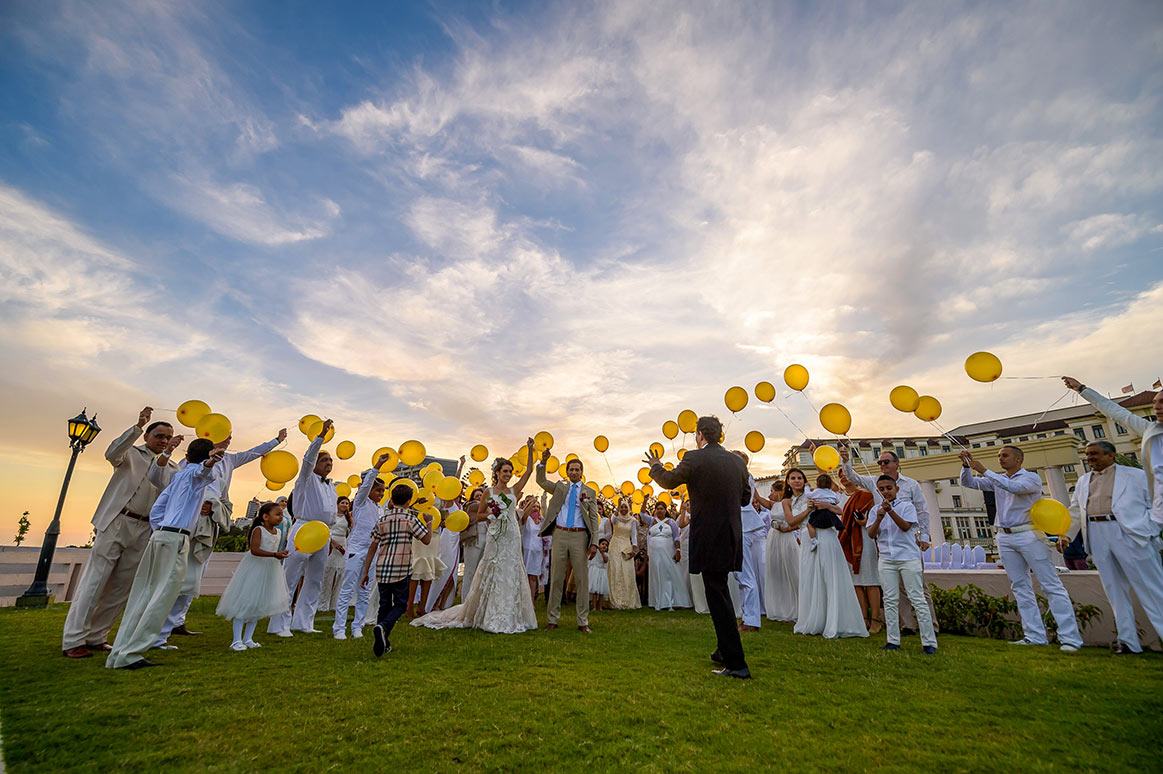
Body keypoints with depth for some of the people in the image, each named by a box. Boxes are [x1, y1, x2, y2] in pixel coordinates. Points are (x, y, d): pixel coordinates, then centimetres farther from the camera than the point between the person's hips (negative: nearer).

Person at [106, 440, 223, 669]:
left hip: (159, 534, 8)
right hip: (176, 538, -8)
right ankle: (129, 654, -4)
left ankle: (119, 654, 12)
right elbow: (201, 470, -29)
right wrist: (209, 463, -50)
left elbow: (155, 510, 21)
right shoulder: (195, 473, -1)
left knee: (143, 595, 9)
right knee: (163, 596, -5)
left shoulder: (178, 475, 21)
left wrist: (159, 532, 20)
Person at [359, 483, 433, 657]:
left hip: (382, 569, 4)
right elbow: (426, 539, -4)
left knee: (384, 605, 16)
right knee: (400, 604, 8)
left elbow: (372, 547, 7)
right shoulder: (410, 518, -5)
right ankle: (382, 627, -17)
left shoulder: (382, 520, 7)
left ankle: (383, 643, 15)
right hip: (401, 570, -4)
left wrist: (365, 572, 11)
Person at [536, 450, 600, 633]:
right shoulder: (560, 487, 13)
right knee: (556, 578, 6)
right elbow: (541, 481, 19)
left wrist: (594, 543, -5)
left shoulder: (589, 492, 8)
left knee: (582, 579, 2)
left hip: (579, 537, -1)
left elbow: (594, 519, 5)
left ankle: (583, 622, 11)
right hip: (560, 535, 1)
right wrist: (543, 462, 2)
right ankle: (552, 619, 16)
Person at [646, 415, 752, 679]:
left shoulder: (694, 458, -12)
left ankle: (736, 664, 6)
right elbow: (745, 498, 16)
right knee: (721, 591, 23)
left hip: (709, 539, -7)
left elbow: (668, 481, 3)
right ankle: (725, 649, 37)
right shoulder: (737, 461, 5)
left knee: (717, 596, 1)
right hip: (732, 537, 7)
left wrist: (656, 466, 23)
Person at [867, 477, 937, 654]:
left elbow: (905, 526, -14)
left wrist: (890, 511, -25)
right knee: (890, 600, 5)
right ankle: (893, 641, 10)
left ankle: (929, 643, 5)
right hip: (887, 559, 3)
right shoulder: (876, 510, 10)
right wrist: (879, 518, -16)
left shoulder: (906, 506, 2)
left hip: (908, 558, -3)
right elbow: (871, 535, 0)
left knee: (917, 599, -2)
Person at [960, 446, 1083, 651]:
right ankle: (1035, 637, 9)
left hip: (1028, 535, -6)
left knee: (1051, 586, -5)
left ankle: (1070, 638, -3)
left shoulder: (1031, 477, -2)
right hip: (1005, 538, 6)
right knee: (1020, 587, 5)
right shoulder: (997, 479, 16)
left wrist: (984, 470, -23)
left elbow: (1014, 487, -22)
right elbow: (968, 483, 10)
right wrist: (967, 465, -6)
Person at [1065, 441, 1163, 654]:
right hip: (1097, 538, 5)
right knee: (1115, 589, 8)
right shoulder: (1083, 481, 18)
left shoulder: (1135, 475, 5)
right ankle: (1128, 641, 13)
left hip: (1129, 534, -4)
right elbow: (1075, 511, 19)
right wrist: (1065, 534, 10)